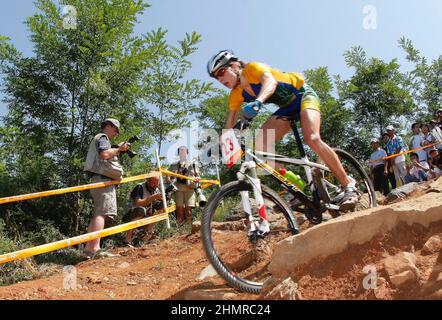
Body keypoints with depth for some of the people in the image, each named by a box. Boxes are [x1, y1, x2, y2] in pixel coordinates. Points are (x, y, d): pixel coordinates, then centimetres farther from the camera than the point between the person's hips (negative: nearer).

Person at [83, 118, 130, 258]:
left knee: (98, 214, 8)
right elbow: (104, 154, -18)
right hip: (103, 179, -11)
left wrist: (118, 150, 18)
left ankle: (89, 247, 5)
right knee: (102, 213, -20)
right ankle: (94, 248, -29)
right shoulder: (102, 137, 0)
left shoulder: (100, 139, 32)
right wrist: (119, 149, -5)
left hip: (99, 180, 11)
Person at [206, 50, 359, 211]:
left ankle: (348, 185, -17)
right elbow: (230, 122, 0)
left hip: (303, 94, -7)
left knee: (312, 139, -30)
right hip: (287, 108, 7)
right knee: (261, 146, -14)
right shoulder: (236, 95, -2)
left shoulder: (253, 68, -22)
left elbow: (270, 82, -42)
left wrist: (257, 102, -61)